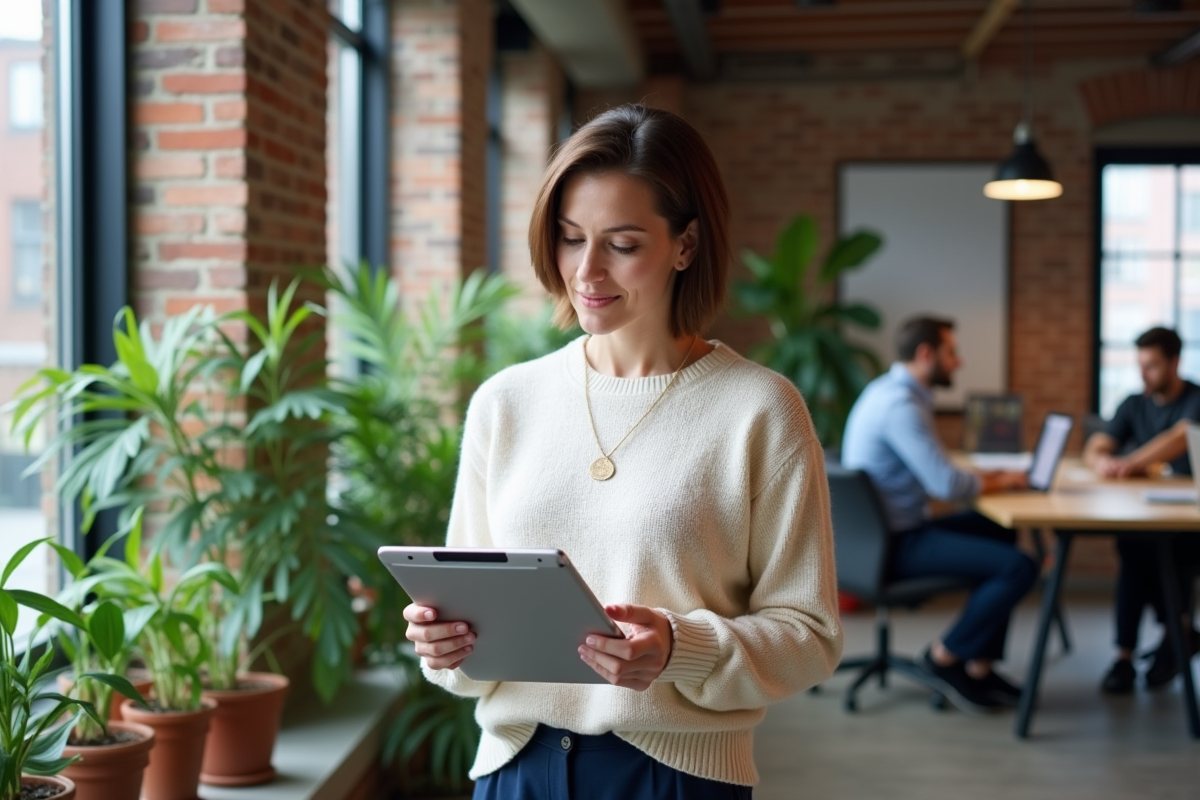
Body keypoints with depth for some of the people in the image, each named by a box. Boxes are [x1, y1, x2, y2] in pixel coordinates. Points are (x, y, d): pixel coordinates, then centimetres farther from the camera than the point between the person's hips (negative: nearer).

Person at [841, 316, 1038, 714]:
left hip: (886, 532, 11)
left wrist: (991, 476, 8)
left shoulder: (890, 391, 12)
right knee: (1019, 567, -18)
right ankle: (945, 657, 0)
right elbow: (948, 485, -23)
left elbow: (934, 473, 21)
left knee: (1002, 533, 24)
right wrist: (999, 481, -4)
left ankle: (980, 668, 22)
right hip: (897, 545, -11)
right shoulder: (900, 404, -21)